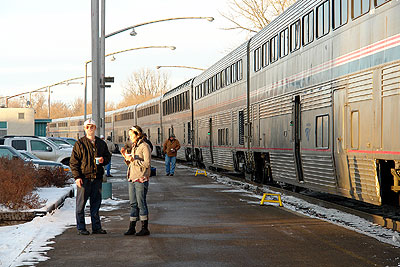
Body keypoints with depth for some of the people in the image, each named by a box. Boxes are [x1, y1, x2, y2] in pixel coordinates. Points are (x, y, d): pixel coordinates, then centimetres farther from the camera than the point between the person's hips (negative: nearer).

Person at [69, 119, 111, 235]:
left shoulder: (101, 143, 12)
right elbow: (73, 161, -3)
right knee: (81, 204, -1)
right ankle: (81, 228, 6)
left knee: (96, 204, 9)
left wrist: (104, 160, -3)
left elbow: (108, 156, 22)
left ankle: (96, 227, 16)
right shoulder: (80, 144, -1)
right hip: (84, 178, -4)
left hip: (97, 178, 4)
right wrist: (77, 176, -12)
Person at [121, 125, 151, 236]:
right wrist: (126, 156, 5)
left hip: (141, 179, -8)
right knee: (133, 204, 8)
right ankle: (132, 228, 11)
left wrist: (133, 160, -18)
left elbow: (147, 164, -16)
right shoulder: (134, 146, 16)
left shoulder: (144, 146, -9)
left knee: (141, 203, -5)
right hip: (132, 178, 8)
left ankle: (145, 228, 1)